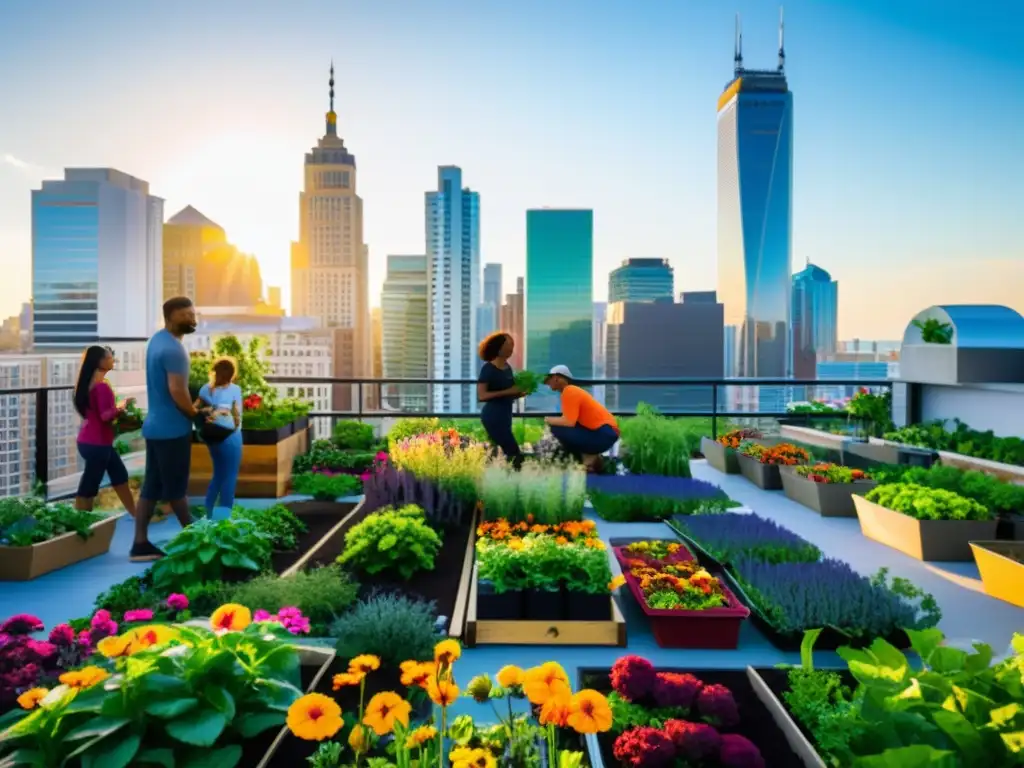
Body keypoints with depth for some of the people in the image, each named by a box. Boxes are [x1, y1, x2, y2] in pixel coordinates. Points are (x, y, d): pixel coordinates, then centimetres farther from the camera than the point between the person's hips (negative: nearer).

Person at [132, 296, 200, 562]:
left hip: (155, 425, 9)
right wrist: (196, 415, -9)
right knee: (175, 487, 5)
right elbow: (177, 391, -24)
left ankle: (141, 544, 12)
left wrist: (190, 409, 11)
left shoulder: (157, 340, 12)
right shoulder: (173, 349, -19)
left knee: (151, 486, 9)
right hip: (173, 429, -9)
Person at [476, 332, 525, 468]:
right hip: (493, 416, -9)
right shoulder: (488, 369, -13)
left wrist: (520, 393, 1)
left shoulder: (508, 368, 11)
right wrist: (507, 391, -22)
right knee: (514, 453, -10)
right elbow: (481, 396, -22)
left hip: (504, 415, 9)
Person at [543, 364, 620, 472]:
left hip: (604, 433, -10)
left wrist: (548, 420, -6)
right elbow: (569, 420, 17)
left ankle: (588, 457, -3)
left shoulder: (569, 391, -13)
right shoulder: (572, 390, 16)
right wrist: (552, 420, 5)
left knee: (557, 429, -16)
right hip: (604, 432, 10)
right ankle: (591, 457, 10)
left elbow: (569, 422, -21)